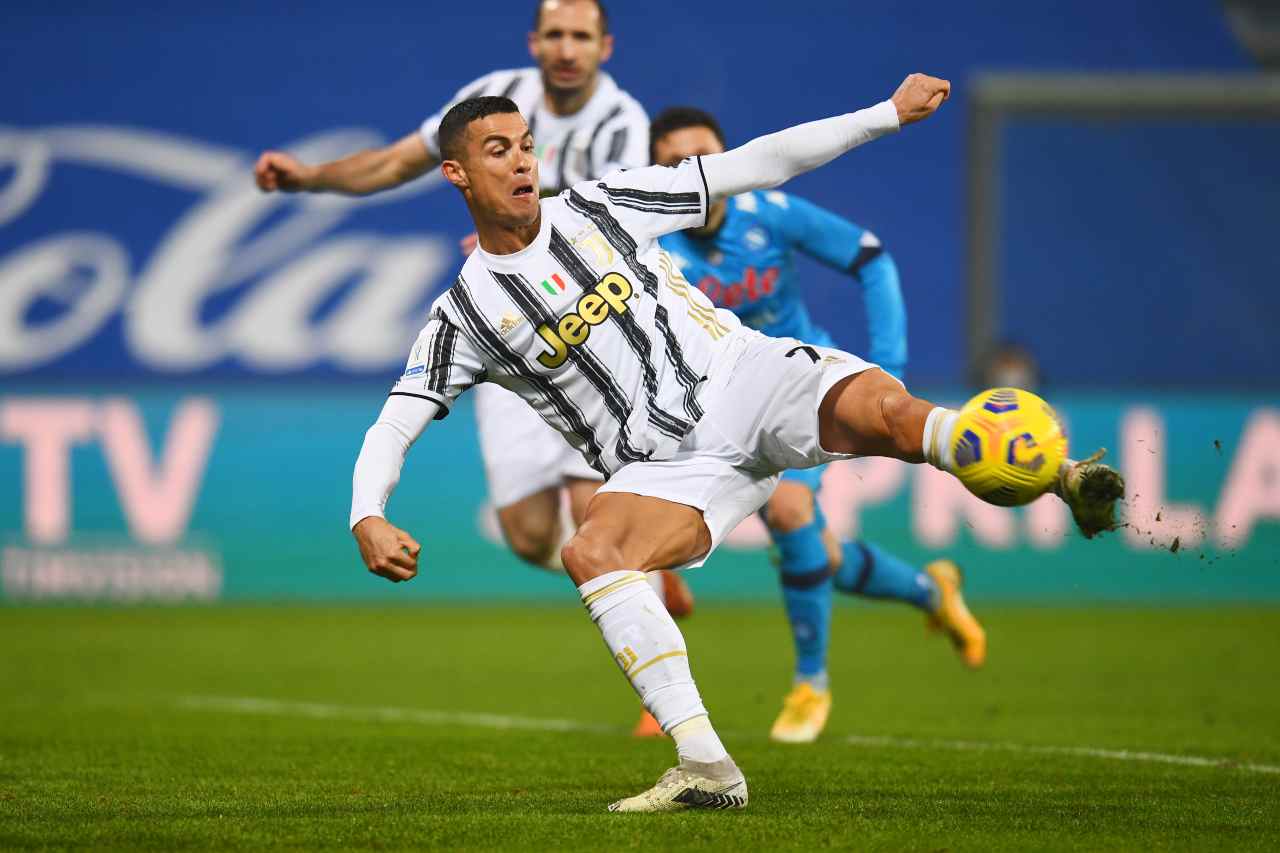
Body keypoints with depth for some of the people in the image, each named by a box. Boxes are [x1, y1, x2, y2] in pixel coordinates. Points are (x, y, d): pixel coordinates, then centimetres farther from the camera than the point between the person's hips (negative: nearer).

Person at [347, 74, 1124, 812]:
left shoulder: (599, 207, 7)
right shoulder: (464, 314, 6)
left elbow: (754, 167, 10)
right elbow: (391, 430, 4)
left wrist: (889, 114, 8)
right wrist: (369, 520, -18)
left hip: (742, 379, 0)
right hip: (669, 464, 0)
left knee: (879, 407, -31)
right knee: (591, 554, -30)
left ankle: (1071, 485, -46)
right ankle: (704, 766, -33)